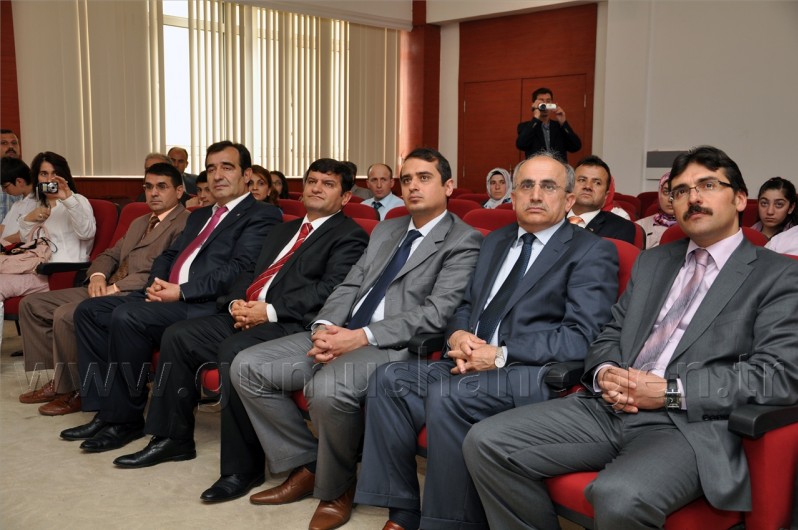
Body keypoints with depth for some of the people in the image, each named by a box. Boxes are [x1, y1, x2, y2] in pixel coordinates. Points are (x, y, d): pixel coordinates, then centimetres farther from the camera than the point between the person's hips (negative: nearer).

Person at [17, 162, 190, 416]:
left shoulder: (185, 224, -7)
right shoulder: (139, 222, 25)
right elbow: (110, 255, 25)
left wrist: (117, 287, -18)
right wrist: (97, 276, 1)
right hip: (108, 290, 10)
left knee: (66, 315, -27)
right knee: (31, 304, 6)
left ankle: (73, 392, -7)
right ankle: (55, 380, 12)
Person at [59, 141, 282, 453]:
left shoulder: (262, 215, -2)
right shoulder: (199, 215, 27)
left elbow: (239, 269, -14)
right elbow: (169, 255, 24)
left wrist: (181, 291, -18)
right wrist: (156, 283, 1)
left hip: (204, 305, -9)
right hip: (167, 297, 9)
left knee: (126, 316, -28)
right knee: (89, 310, -1)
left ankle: (125, 420, -12)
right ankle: (106, 410, 0)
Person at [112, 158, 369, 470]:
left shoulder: (350, 236, 1)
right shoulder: (284, 231, 28)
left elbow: (330, 289, -13)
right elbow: (251, 274, 24)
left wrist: (270, 311, -20)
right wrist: (237, 303, 1)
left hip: (290, 324, -8)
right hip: (247, 315, 9)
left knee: (234, 350, -33)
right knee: (178, 335, -3)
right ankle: (174, 438, 8)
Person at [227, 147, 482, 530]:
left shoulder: (463, 241, -2)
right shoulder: (385, 230, 21)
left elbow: (436, 313, -13)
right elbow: (349, 286, 16)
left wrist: (361, 337, -21)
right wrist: (324, 327, -6)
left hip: (395, 346, -7)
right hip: (342, 334, 8)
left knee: (328, 387, -36)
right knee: (247, 367, -5)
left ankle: (336, 488, -7)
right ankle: (306, 466, 7)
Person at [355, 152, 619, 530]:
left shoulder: (593, 253, -1)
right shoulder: (496, 242, 20)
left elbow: (581, 338, -12)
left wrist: (502, 355, -18)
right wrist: (458, 335, -2)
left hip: (536, 375, -7)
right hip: (474, 365, 7)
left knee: (448, 394, -31)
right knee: (389, 379, -14)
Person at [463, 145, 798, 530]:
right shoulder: (652, 261, 23)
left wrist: (671, 391, -14)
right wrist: (605, 373, -3)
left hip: (691, 424, -5)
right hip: (609, 408, 6)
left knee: (620, 497, -37)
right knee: (486, 442, -13)